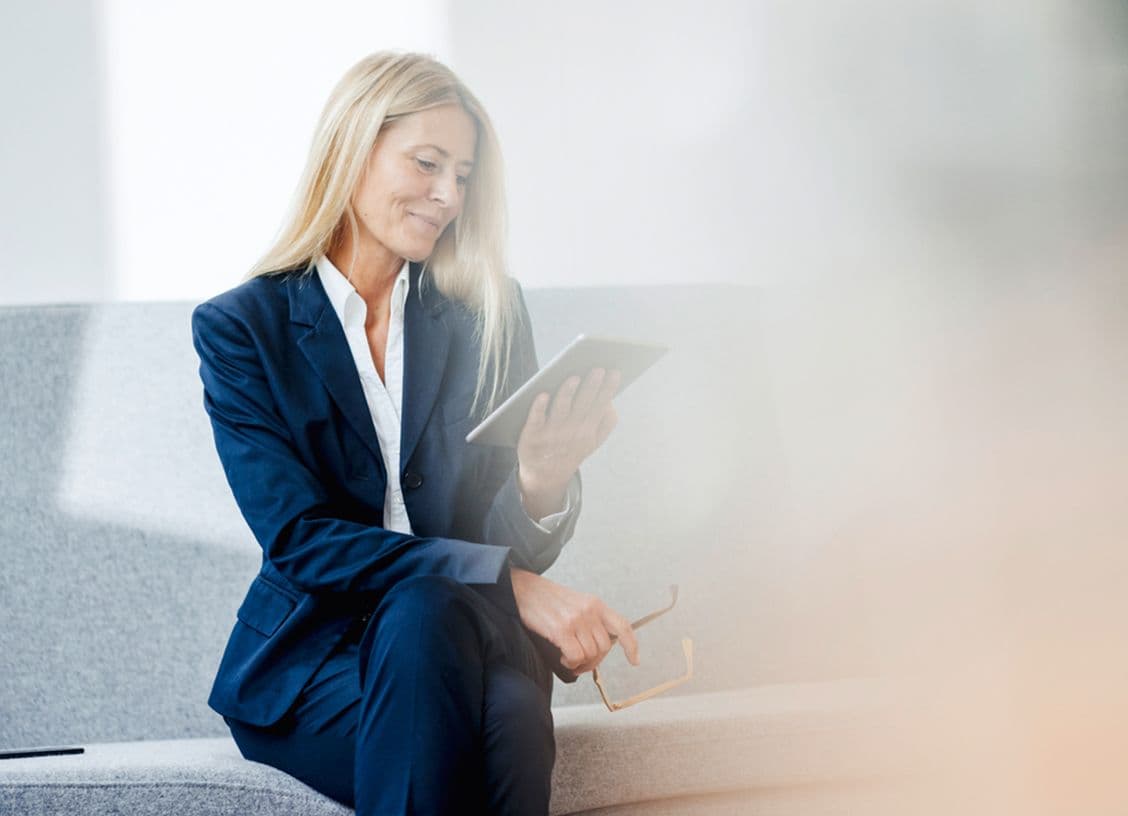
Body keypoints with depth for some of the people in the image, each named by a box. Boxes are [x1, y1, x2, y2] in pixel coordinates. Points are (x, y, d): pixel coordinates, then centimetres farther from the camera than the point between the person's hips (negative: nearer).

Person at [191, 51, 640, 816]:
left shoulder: (488, 313, 10)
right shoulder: (240, 328, 1)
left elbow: (519, 547, 4)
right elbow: (299, 539, -11)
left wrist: (542, 480, -21)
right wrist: (507, 583, -23)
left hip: (469, 637, 2)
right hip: (315, 652, -1)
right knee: (427, 614, -35)